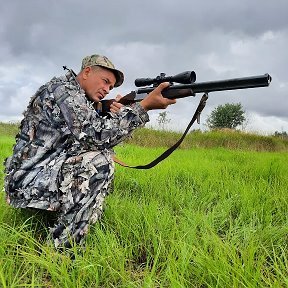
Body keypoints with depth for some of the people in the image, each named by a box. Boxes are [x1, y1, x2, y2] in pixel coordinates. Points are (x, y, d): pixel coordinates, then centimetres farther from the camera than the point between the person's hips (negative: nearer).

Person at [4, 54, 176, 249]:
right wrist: (145, 106, -25)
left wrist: (114, 116, -5)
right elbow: (96, 134, -26)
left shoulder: (81, 101, 17)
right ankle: (62, 248, -19)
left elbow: (88, 141, 11)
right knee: (101, 162, -26)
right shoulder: (62, 88, -13)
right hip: (28, 183, -10)